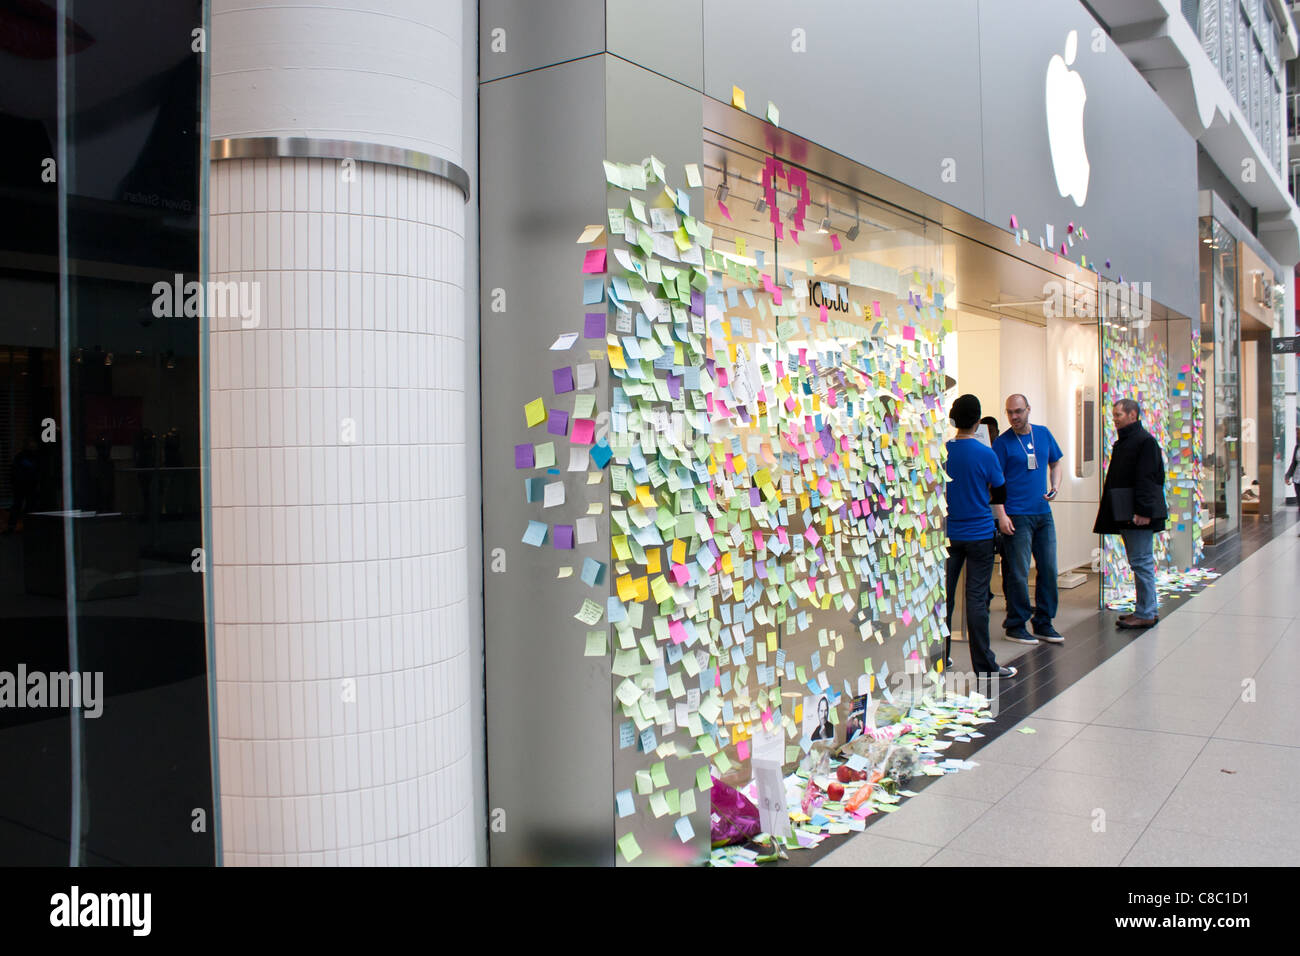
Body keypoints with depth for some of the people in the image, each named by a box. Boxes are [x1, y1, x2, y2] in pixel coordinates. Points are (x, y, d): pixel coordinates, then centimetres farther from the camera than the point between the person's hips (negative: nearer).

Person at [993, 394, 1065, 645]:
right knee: (1018, 573, -2)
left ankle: (1043, 622, 20)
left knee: (1048, 568, 8)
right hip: (1017, 515, -5)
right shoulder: (1002, 442, -5)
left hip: (1043, 512, 5)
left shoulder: (1043, 434, 10)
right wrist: (1001, 515, -16)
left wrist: (1055, 487, 3)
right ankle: (1015, 625, 10)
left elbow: (1056, 463, 22)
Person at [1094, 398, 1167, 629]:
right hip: (1125, 515, 10)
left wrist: (1143, 511, -23)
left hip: (1138, 514, -10)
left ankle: (1145, 614, -1)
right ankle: (1148, 610, 21)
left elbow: (1146, 479, -18)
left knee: (1141, 561, -6)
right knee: (1138, 561, 14)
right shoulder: (1121, 443, 18)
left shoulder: (1145, 441, -11)